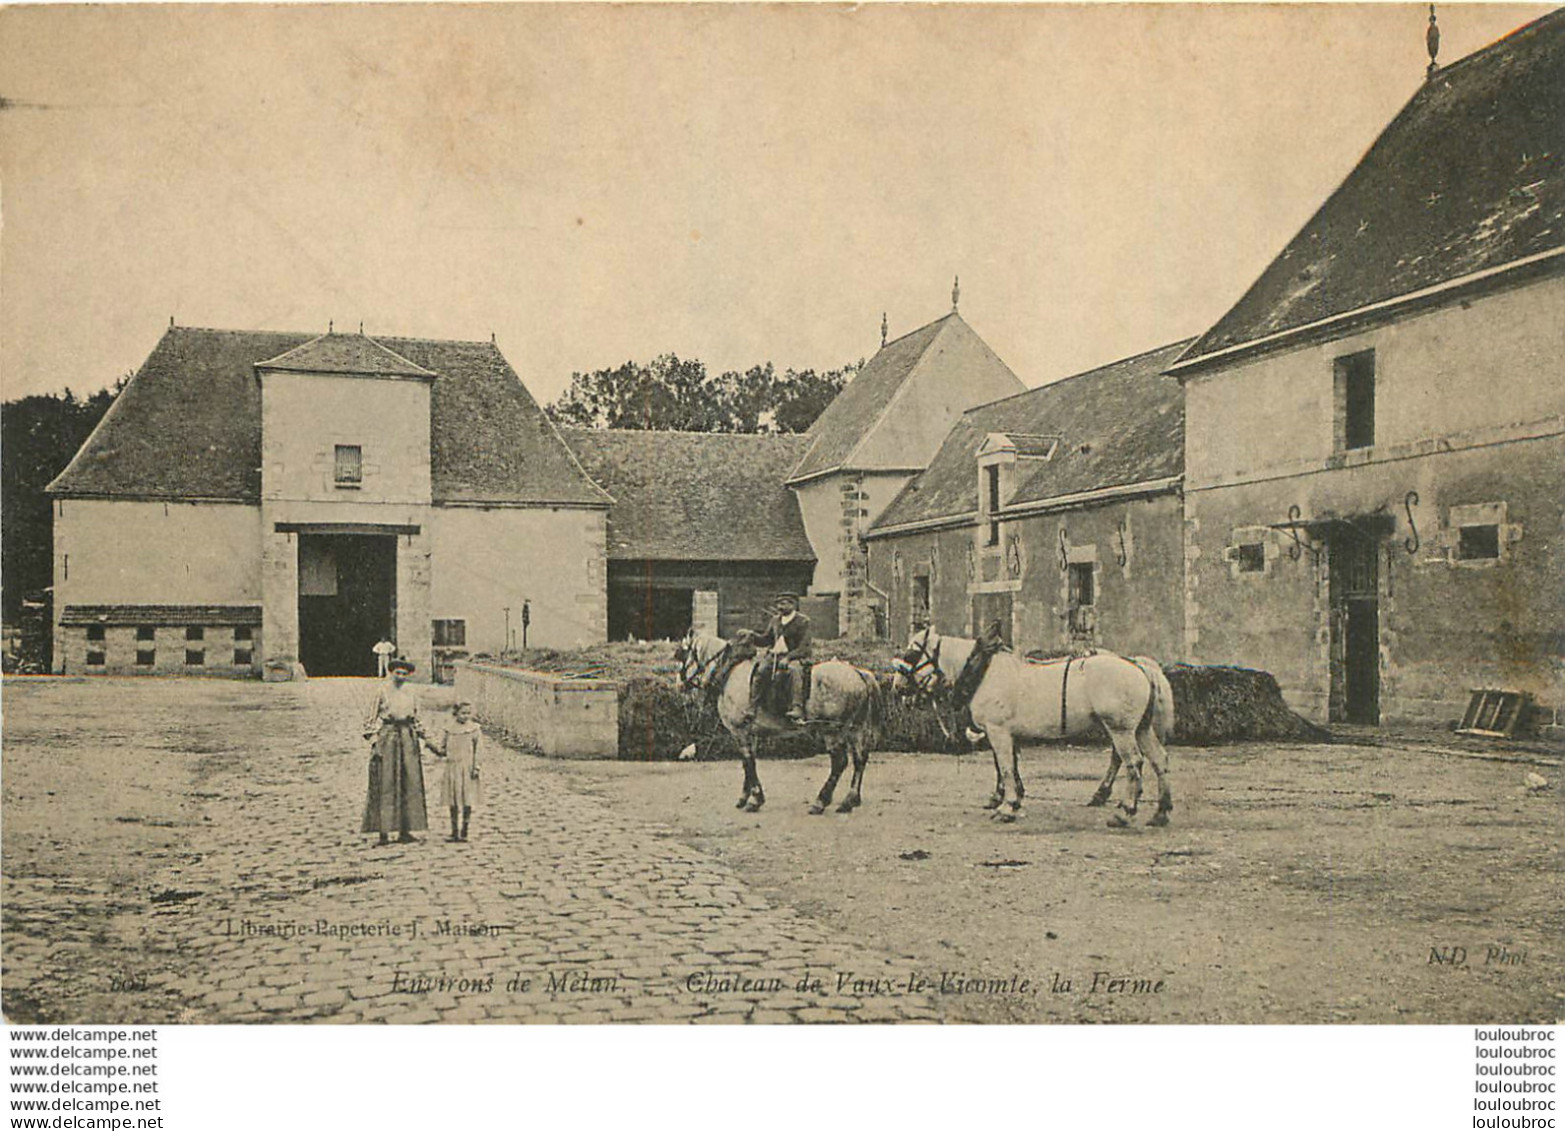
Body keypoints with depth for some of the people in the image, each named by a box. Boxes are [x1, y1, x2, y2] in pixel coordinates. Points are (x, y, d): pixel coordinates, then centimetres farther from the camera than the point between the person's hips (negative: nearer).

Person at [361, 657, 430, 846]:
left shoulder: (411, 694, 13)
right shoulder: (383, 693, 0)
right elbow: (374, 719, 1)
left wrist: (423, 736, 9)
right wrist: (373, 738, -9)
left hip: (407, 738, 5)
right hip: (387, 737, -5)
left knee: (410, 782, 1)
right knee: (385, 784, -5)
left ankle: (404, 831, 6)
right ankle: (383, 832, -3)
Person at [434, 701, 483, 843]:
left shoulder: (473, 729, -2)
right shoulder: (449, 729, 5)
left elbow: (477, 751, -3)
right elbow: (444, 750, 10)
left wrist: (476, 768, -10)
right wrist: (435, 750, -11)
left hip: (467, 769, -3)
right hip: (452, 768, 3)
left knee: (467, 801, -2)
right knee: (453, 801, 7)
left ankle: (464, 832, 6)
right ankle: (454, 832, 15)